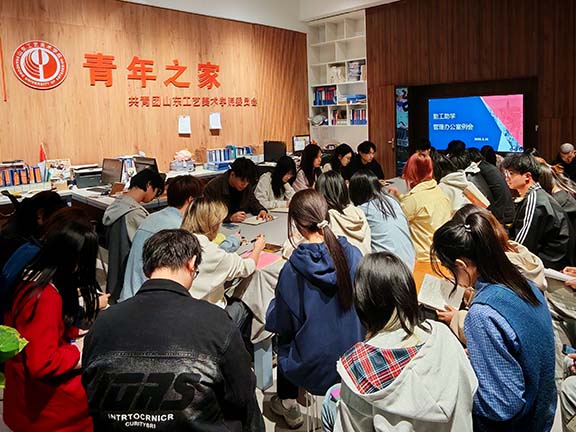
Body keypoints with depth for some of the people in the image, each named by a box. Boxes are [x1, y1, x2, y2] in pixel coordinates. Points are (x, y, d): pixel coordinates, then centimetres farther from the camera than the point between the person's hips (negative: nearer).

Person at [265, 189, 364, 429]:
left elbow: (280, 323, -10)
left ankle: (287, 404, 43)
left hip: (314, 368, -2)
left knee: (284, 338, 28)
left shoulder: (292, 269, -22)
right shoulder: (353, 255, -14)